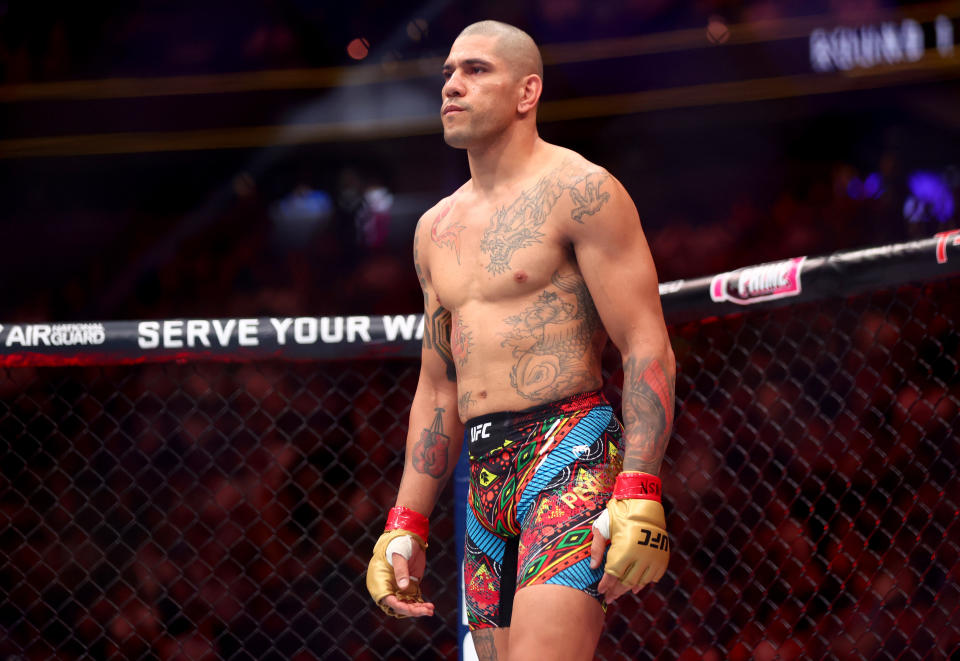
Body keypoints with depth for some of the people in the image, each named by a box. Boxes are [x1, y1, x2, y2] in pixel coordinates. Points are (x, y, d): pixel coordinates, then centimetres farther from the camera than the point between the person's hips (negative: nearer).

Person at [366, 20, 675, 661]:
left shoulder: (580, 191, -3)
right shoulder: (435, 229, 19)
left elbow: (649, 350, -9)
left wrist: (638, 496, -20)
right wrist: (407, 524, 17)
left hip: (571, 451, -7)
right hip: (485, 474, 7)